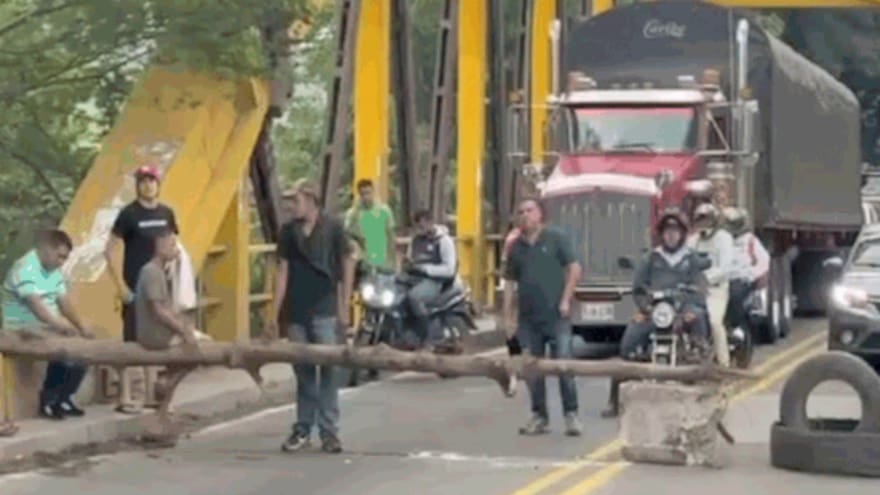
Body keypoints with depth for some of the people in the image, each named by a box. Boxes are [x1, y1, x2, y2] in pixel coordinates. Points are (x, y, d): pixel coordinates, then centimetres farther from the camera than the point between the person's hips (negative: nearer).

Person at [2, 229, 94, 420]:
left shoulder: (54, 271, 12)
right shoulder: (25, 269, -18)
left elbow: (64, 302, 9)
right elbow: (35, 304, -30)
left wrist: (81, 328, -4)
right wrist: (59, 326, -42)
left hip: (48, 329, 9)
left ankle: (62, 399, 7)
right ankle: (49, 401, -12)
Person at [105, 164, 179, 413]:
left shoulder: (166, 213, 6)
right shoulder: (129, 214, -8)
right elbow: (109, 251, -8)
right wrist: (120, 285, -13)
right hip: (135, 288, -5)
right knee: (131, 341, -6)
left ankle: (151, 395, 19)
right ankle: (124, 398, -4)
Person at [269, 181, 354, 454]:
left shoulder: (332, 228, -4)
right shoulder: (289, 231, 5)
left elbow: (347, 265, 1)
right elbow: (283, 272, 8)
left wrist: (344, 306, -2)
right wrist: (274, 314, 5)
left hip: (325, 311, -3)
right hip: (297, 311, 3)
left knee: (328, 370, -4)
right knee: (302, 370, 8)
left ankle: (329, 431, -1)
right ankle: (302, 429, 16)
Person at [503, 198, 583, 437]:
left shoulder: (556, 238, 1)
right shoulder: (517, 246, 12)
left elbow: (574, 268, -1)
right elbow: (510, 282, 15)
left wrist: (565, 300, -9)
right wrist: (508, 315, 9)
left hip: (555, 315, -4)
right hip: (528, 317, 4)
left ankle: (571, 415, -4)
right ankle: (539, 416, 14)